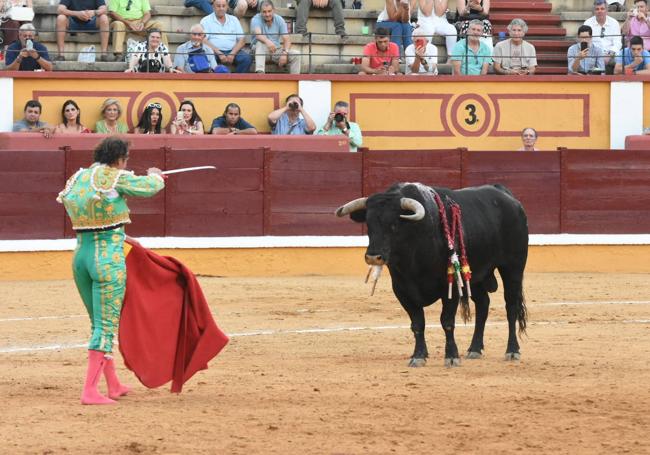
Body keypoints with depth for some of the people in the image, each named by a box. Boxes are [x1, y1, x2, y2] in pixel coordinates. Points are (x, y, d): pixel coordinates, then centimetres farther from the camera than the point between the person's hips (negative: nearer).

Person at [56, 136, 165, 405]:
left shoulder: (77, 179, 11)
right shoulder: (116, 179, -9)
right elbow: (152, 187, 2)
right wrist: (155, 175, 28)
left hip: (81, 254, 8)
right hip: (109, 257, -8)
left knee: (100, 324, 19)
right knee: (106, 326, -4)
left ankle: (114, 386, 30)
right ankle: (90, 391, -10)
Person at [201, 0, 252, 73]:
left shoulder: (234, 20, 16)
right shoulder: (206, 21, 7)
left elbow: (241, 40, 9)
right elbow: (204, 41, -5)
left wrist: (232, 54, -10)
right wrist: (219, 54, -18)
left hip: (232, 51, 3)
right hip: (214, 52, -3)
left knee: (247, 58, -26)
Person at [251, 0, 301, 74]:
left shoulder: (279, 20, -1)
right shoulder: (256, 19, -11)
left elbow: (286, 39, -7)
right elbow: (258, 34, -31)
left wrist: (284, 53, -27)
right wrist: (267, 41, -53)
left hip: (276, 50, 3)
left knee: (296, 54, -20)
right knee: (260, 43, -37)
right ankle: (259, 73, -55)